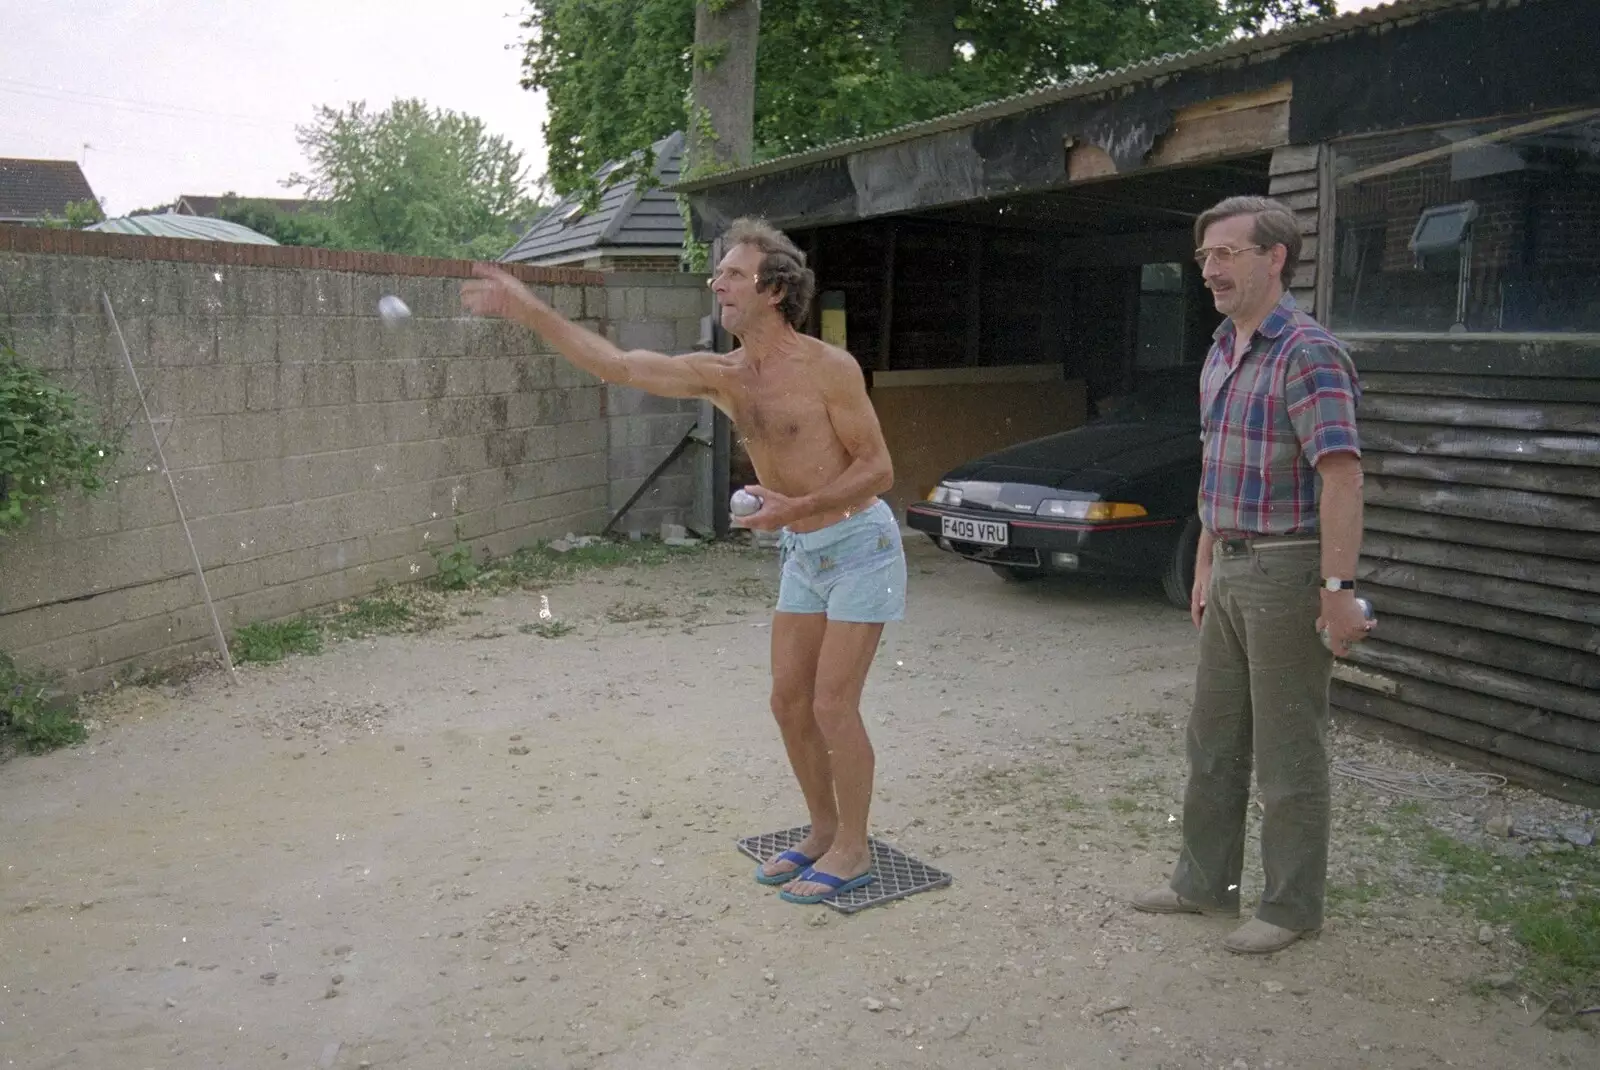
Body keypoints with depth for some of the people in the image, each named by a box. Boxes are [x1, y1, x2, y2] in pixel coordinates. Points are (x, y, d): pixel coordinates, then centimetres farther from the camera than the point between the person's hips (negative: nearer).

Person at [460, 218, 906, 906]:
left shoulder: (829, 368, -18)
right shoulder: (720, 377, 0)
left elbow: (878, 468, -15)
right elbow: (616, 365, -6)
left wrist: (796, 507, -28)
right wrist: (528, 311, -12)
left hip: (859, 545, -7)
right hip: (802, 553, 7)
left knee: (833, 705, -5)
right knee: (789, 701, 9)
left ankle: (853, 850, 12)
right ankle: (823, 832, 27)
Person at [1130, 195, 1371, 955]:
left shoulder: (1306, 354, -16)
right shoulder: (1220, 355, 12)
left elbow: (1342, 476, -24)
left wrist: (1338, 590, -28)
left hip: (1287, 570, -9)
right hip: (1232, 571, 9)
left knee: (1288, 752, 3)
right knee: (1213, 740, 17)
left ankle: (1291, 907, 17)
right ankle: (1205, 882, 30)